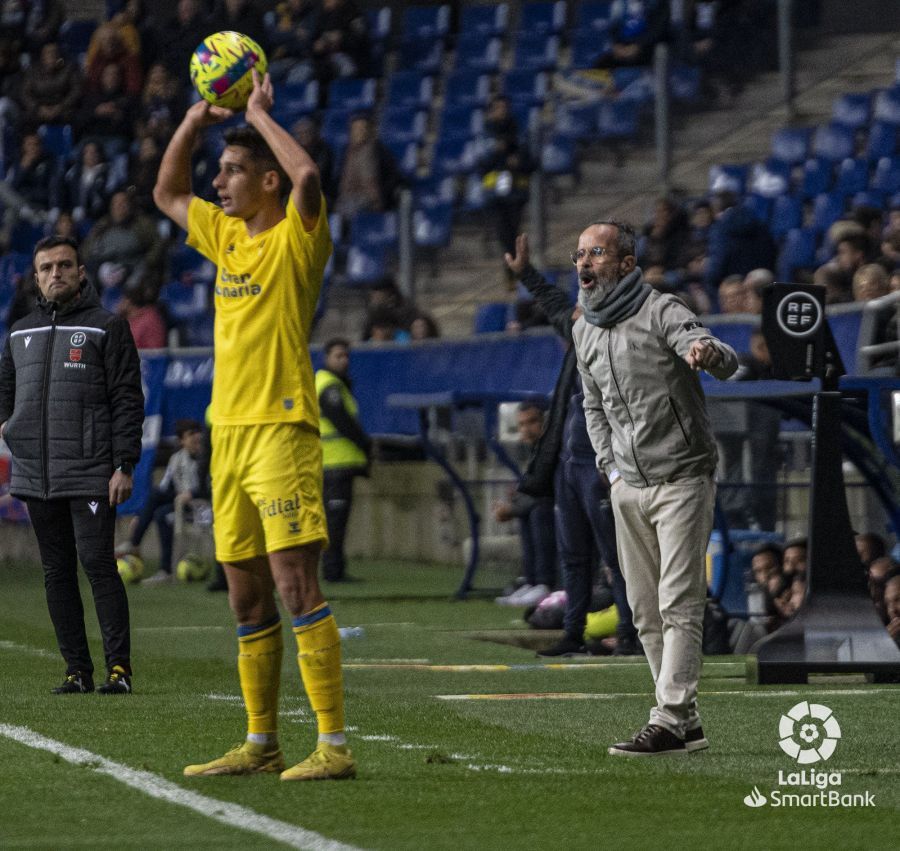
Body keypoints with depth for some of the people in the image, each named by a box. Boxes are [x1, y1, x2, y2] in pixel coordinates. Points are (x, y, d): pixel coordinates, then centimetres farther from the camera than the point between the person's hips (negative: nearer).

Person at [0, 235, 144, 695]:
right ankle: (77, 669, 8)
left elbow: (127, 399, -3)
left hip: (90, 472, -6)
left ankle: (119, 666, -9)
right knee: (57, 572, 5)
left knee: (97, 562, -11)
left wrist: (123, 466, -10)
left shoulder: (107, 327, 1)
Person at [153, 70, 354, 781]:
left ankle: (335, 744, -15)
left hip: (281, 428, -8)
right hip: (228, 430, 8)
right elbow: (167, 194, 31)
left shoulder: (297, 237, -6)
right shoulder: (228, 236, 16)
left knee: (295, 583, -14)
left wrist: (260, 114, -12)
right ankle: (262, 743, 17)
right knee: (246, 596, 10)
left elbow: (308, 176, -27)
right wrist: (195, 121, 16)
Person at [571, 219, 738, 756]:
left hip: (683, 479, -7)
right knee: (646, 611, 8)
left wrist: (710, 353, -53)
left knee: (679, 606, -11)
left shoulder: (661, 312, -13)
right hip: (627, 489, 7)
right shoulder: (585, 329, 10)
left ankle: (669, 723, -15)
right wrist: (610, 466, 9)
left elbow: (727, 363, -28)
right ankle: (688, 722, 15)